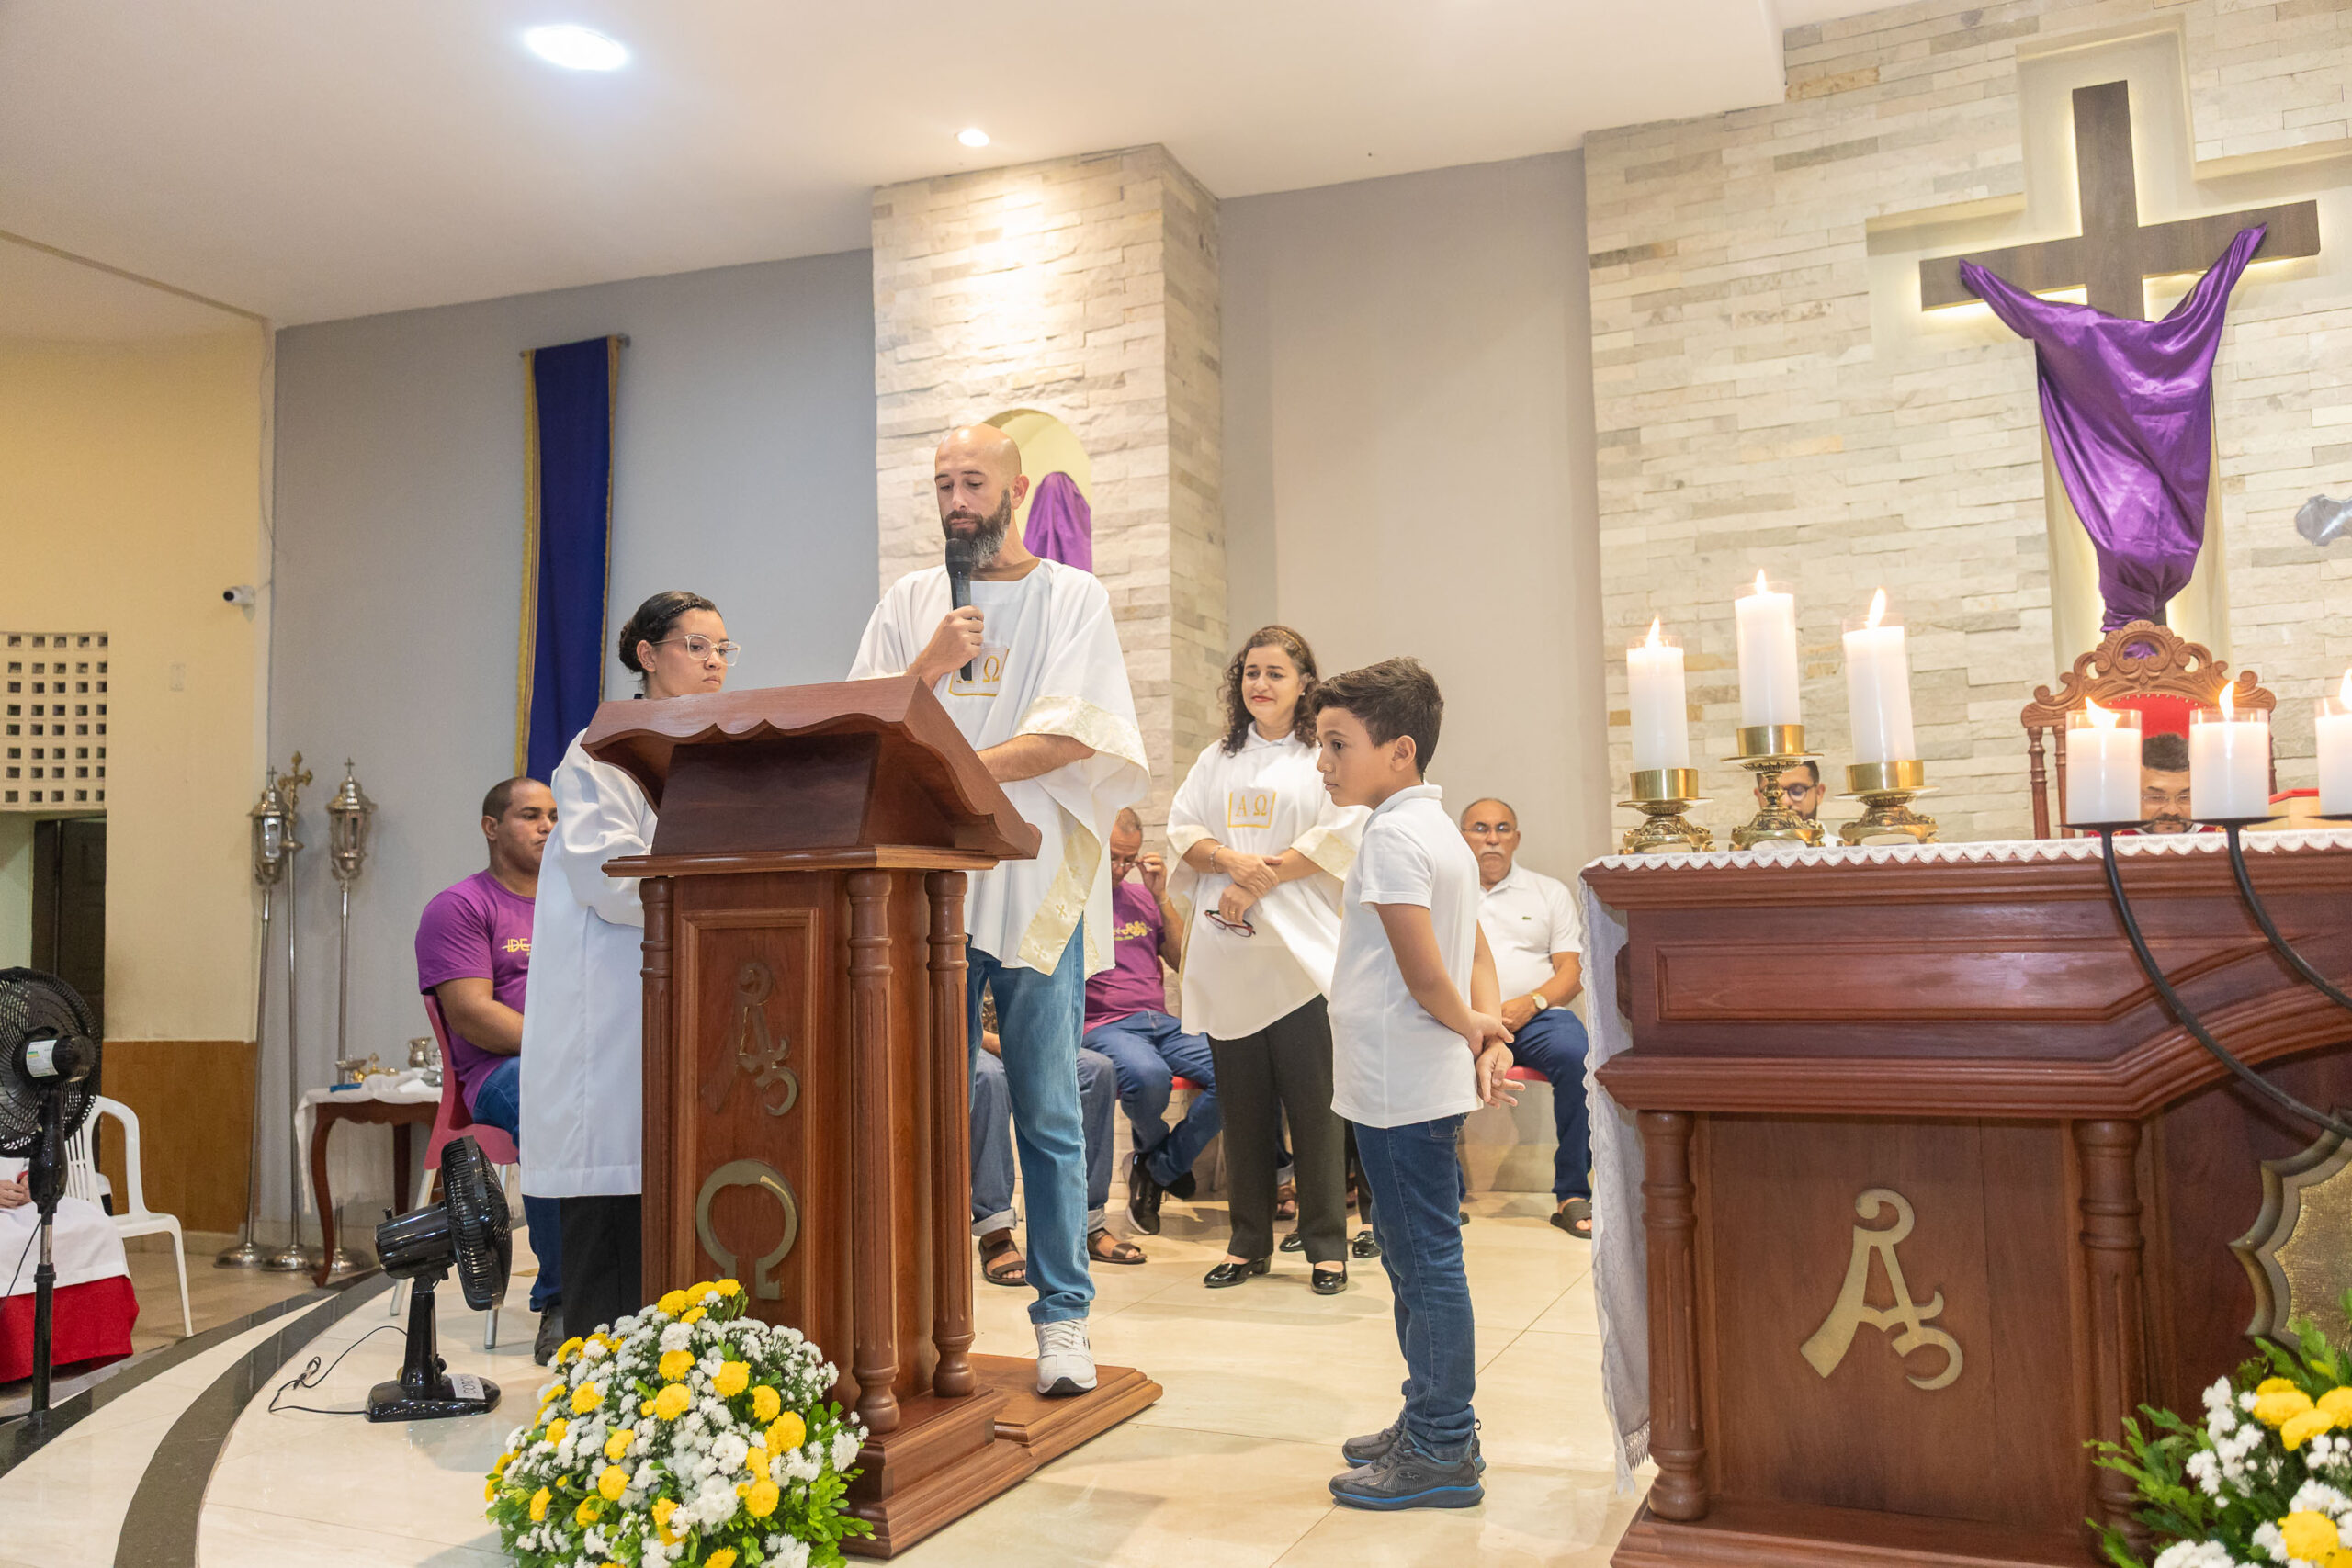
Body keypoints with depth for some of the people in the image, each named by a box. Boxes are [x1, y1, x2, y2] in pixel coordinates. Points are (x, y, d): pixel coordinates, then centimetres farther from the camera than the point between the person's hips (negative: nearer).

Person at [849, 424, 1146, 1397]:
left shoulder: (1071, 598, 4)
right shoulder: (909, 602, 15)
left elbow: (1071, 739, -8)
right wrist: (930, 664, -8)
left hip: (1033, 887, -3)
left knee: (1048, 1114, 1)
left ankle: (1063, 1317, 10)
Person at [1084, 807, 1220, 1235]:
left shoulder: (1142, 895, 22)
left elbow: (1184, 961, 16)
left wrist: (1162, 898, 5)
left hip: (1162, 1021, 5)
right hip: (1103, 1026, -5)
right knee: (1149, 1075, -39)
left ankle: (1157, 1168, -4)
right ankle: (1155, 1146, 0)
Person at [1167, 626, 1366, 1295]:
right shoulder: (1217, 759, 18)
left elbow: (1341, 837, -10)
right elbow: (1182, 830, 10)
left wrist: (1260, 880, -11)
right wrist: (1233, 860, -10)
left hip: (1299, 953, -4)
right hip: (1226, 956, 4)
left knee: (1313, 1104, -2)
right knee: (1242, 1105, 8)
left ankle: (1327, 1245, 8)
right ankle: (1249, 1242, 18)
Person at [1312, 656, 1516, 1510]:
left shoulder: (1393, 835, -17)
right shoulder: (1440, 829, 15)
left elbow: (1425, 975, -22)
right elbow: (1477, 956, 16)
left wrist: (1470, 1029, -4)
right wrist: (1489, 1027, 2)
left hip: (1402, 1088, -10)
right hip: (1425, 1083, 10)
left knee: (1426, 1261, -2)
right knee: (1415, 1256, 18)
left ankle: (1441, 1454, 8)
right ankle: (1434, 1423, 30)